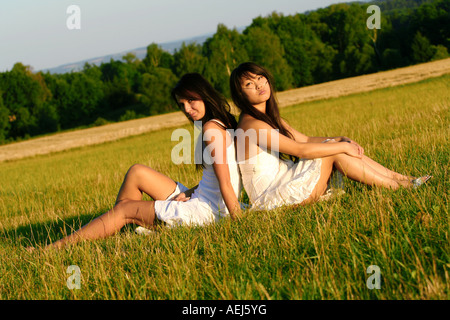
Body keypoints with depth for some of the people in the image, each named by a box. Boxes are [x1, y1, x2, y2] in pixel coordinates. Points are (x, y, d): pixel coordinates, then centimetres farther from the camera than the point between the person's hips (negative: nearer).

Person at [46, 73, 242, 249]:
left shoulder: (211, 129, -17)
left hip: (206, 211, -9)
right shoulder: (222, 123, 13)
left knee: (124, 210, -2)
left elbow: (225, 183, -20)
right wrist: (188, 193, 1)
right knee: (136, 172, 13)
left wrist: (237, 220, -21)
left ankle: (60, 246, 3)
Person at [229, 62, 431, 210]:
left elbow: (305, 140, 14)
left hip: (284, 180, 9)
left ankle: (398, 178, 1)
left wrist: (341, 140, -2)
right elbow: (300, 150, -22)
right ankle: (395, 187, -8)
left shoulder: (270, 118, 13)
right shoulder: (252, 125, -19)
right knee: (334, 151, -15)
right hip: (271, 197, -9)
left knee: (335, 144, 0)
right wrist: (342, 147, -13)